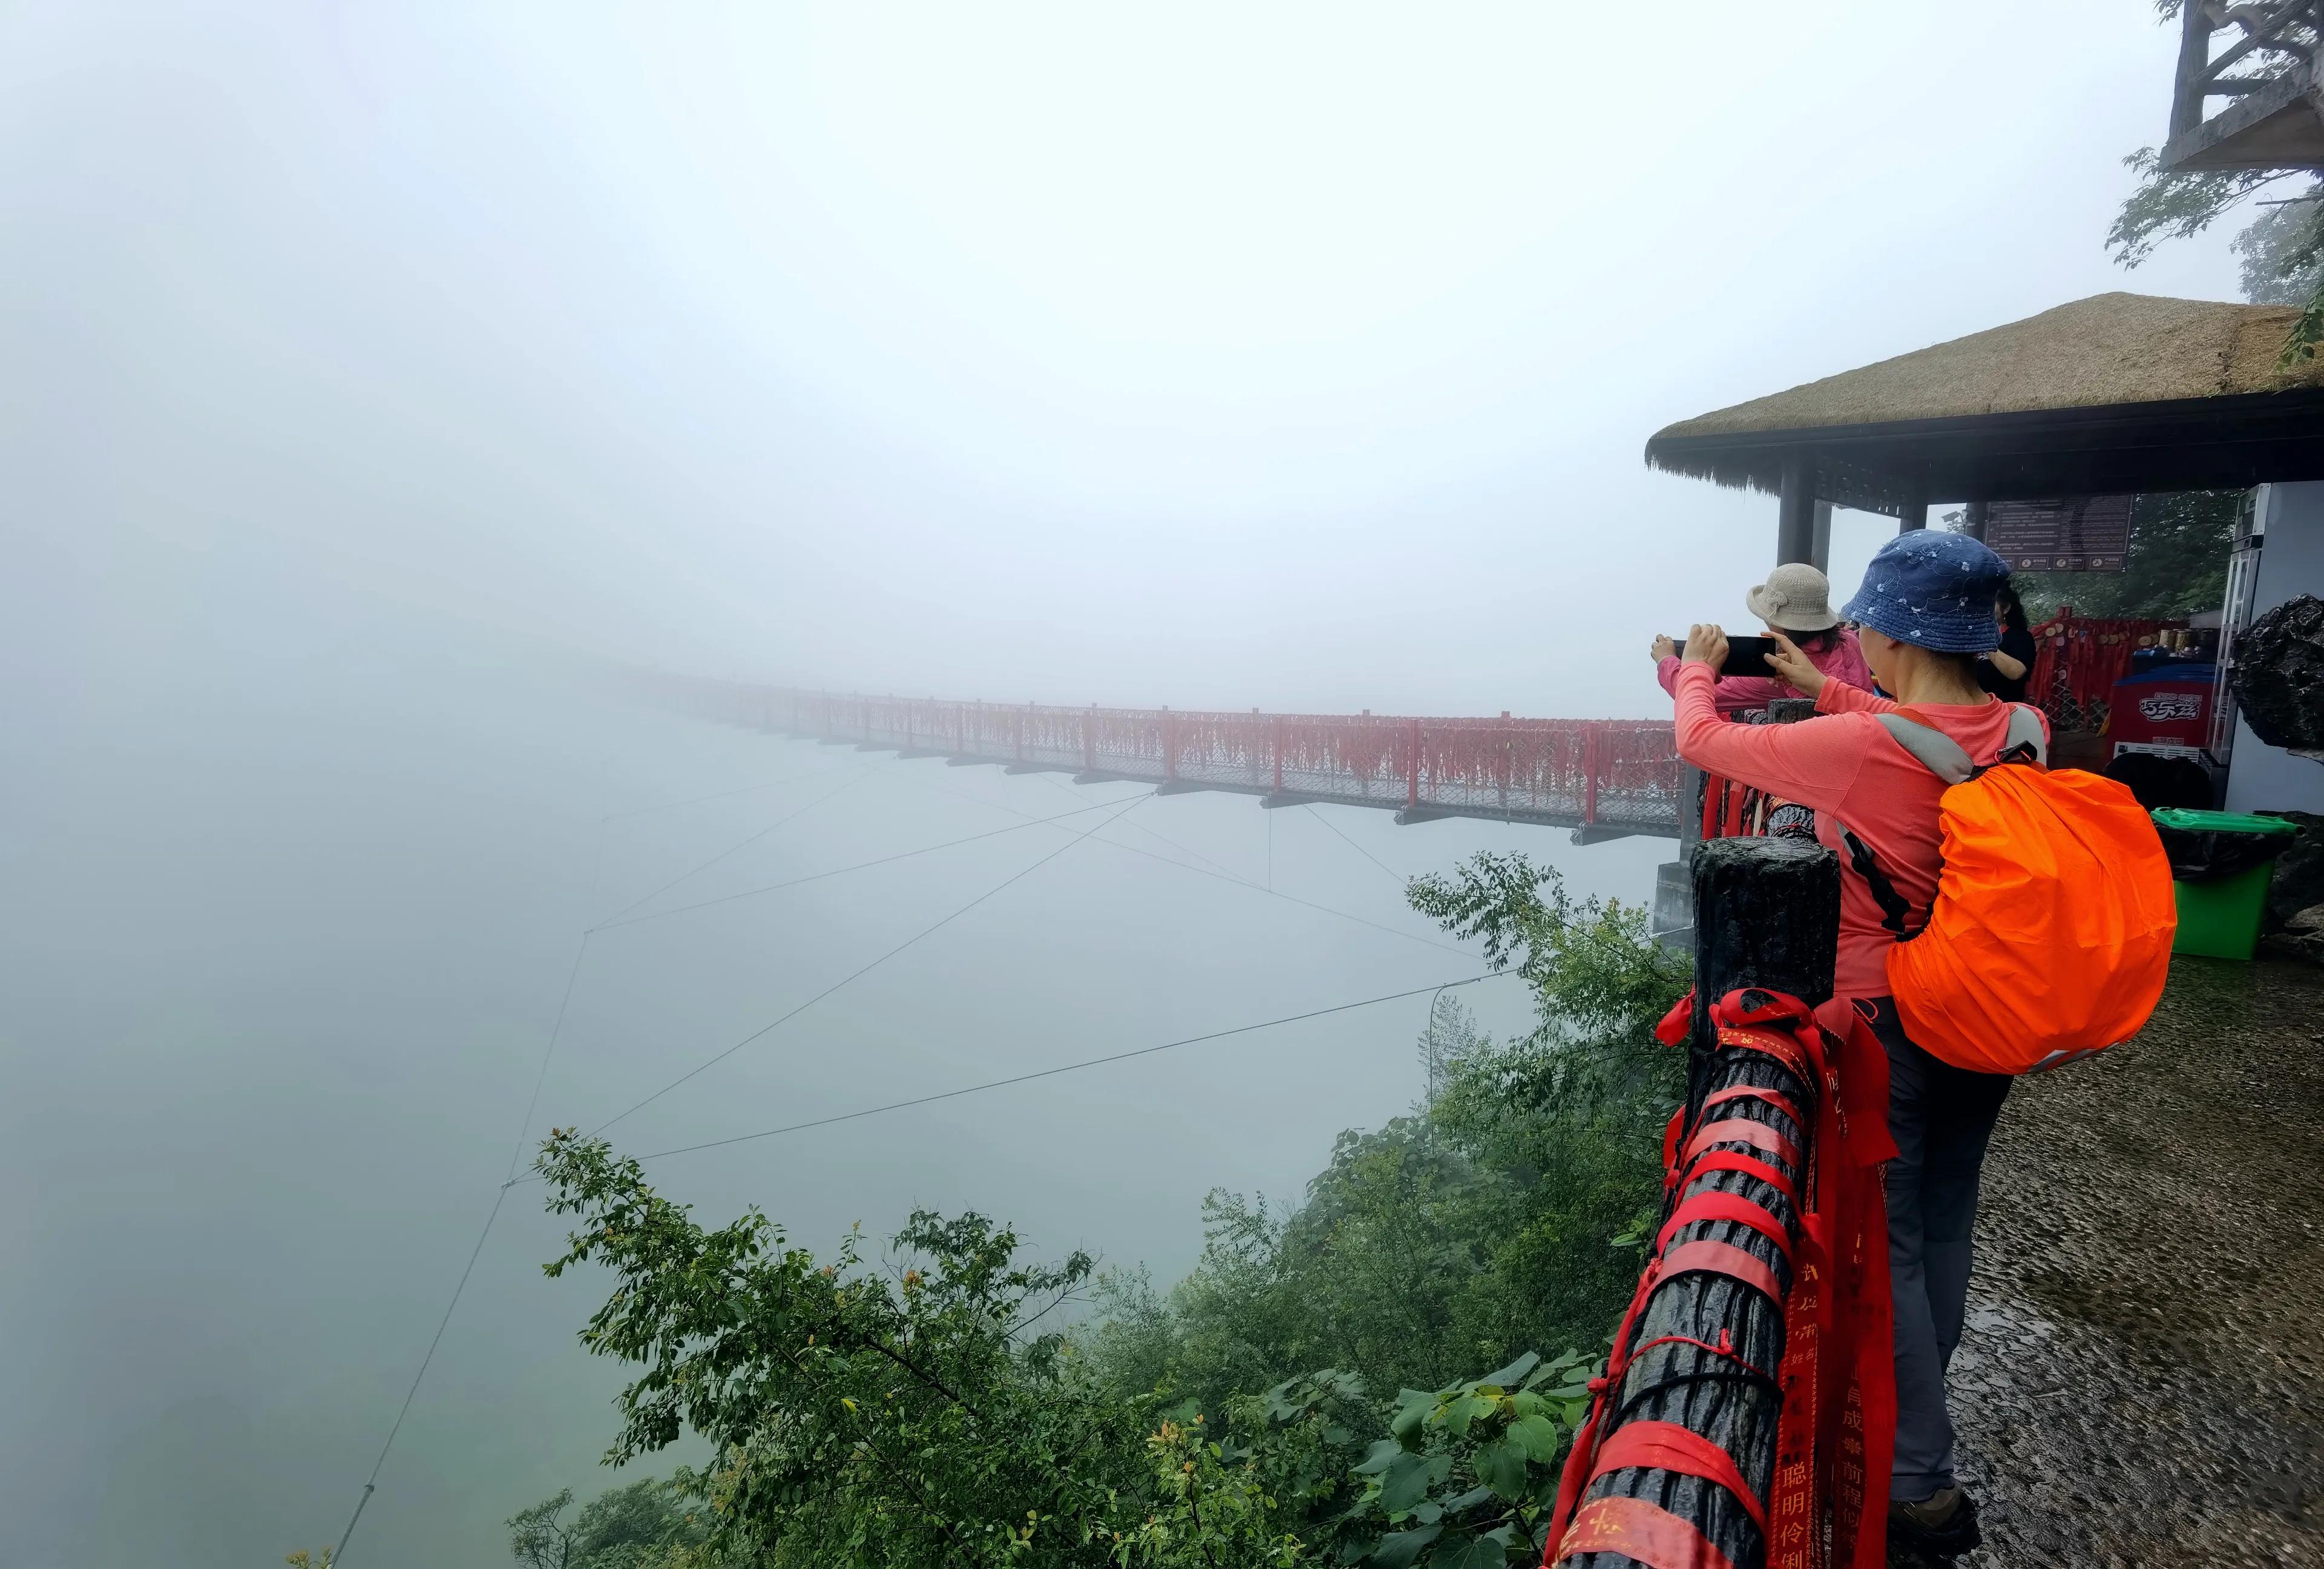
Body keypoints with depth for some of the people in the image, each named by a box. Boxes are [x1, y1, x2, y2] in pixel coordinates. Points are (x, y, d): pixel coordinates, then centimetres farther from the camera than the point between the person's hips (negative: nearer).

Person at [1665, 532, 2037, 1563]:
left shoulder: (1855, 749, -27)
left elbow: (1702, 741, -13)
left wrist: (1697, 669, 7)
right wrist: (1826, 691, 21)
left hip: (1885, 1024, -7)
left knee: (1885, 1243, 7)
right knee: (1944, 1220, 22)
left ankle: (1923, 1484, 18)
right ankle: (1912, 1413, 43)